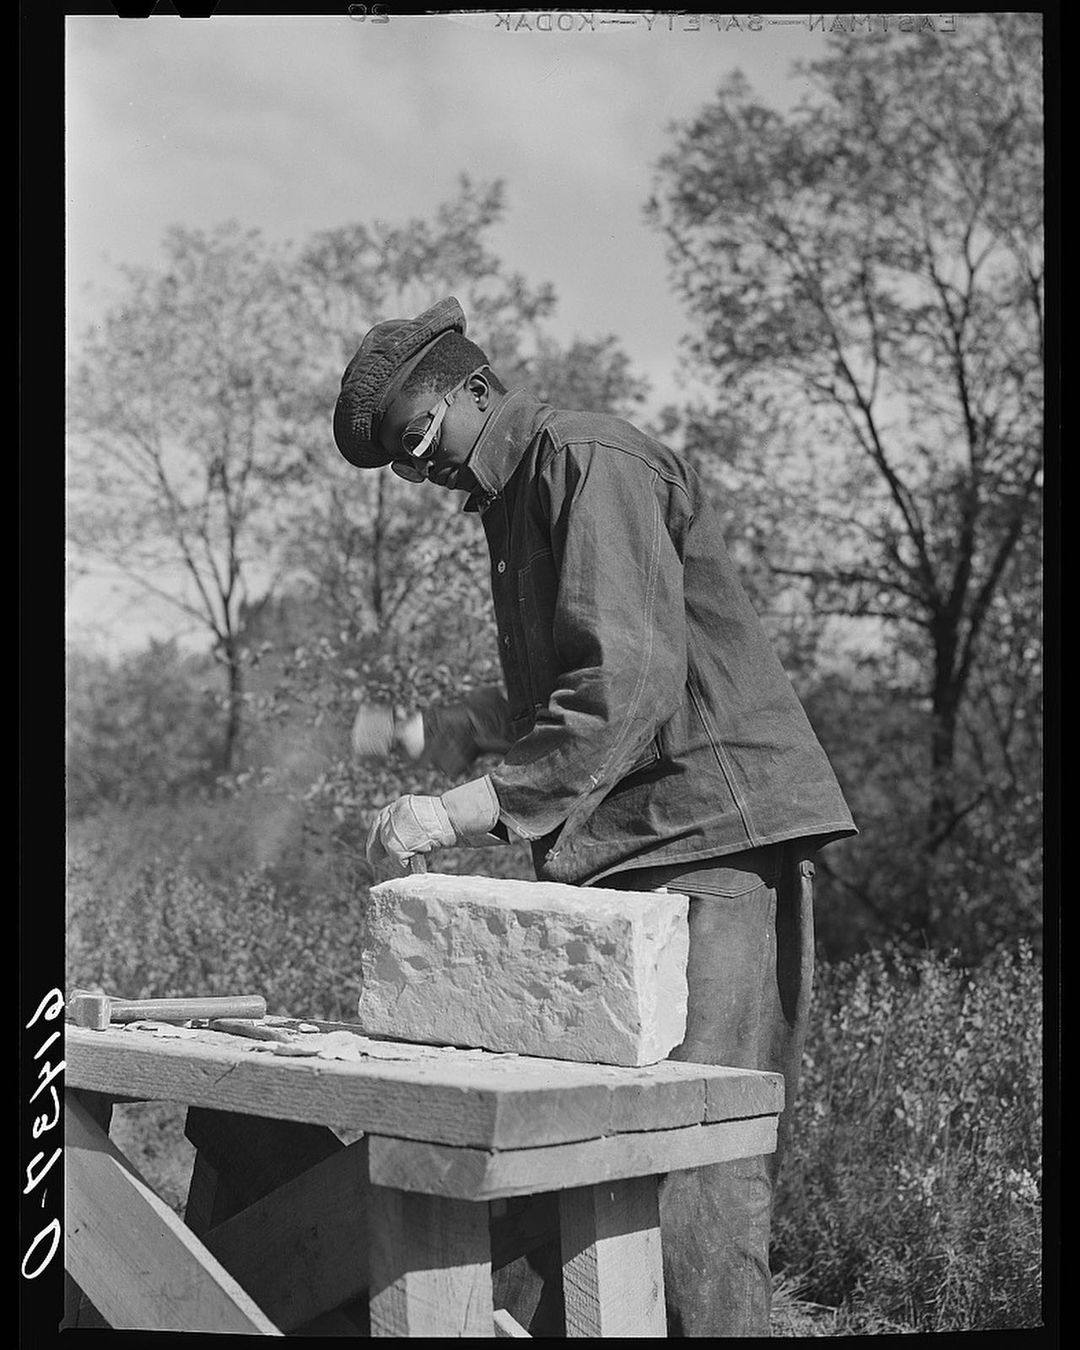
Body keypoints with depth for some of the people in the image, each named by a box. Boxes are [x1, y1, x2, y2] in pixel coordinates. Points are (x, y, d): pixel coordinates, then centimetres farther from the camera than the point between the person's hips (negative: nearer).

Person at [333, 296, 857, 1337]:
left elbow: (630, 684, -21)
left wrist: (467, 811, -24)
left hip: (709, 838, -10)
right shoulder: (516, 499, 23)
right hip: (623, 857, 10)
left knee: (690, 1168, -11)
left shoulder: (590, 461, -9)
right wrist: (422, 732, 22)